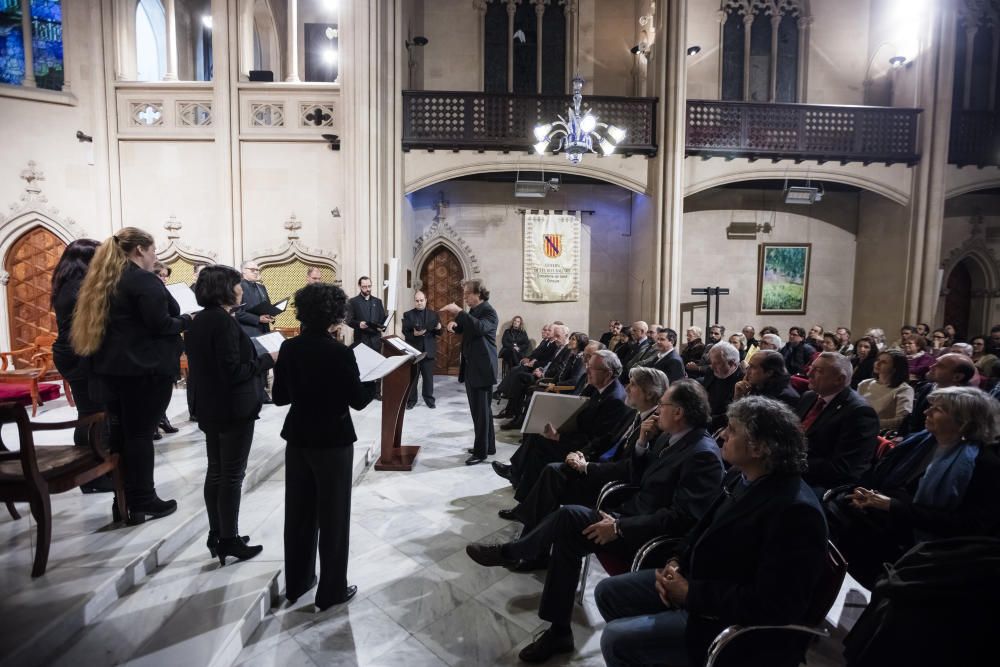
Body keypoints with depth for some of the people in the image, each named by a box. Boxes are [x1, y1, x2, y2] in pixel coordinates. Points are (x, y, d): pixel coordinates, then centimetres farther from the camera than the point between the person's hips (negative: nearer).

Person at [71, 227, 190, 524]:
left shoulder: (102, 280, 14)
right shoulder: (145, 280, -13)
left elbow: (125, 321, 16)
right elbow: (160, 325, -19)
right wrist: (187, 320, -3)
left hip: (110, 366, 8)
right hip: (144, 368, -8)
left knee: (120, 432, 12)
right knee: (140, 433, -2)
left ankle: (122, 501, 20)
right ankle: (142, 503, 7)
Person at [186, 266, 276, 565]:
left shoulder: (199, 321, 9)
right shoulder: (224, 321, -19)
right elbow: (234, 371, -23)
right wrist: (268, 359, -14)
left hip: (210, 407, 9)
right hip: (234, 409, -9)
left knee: (215, 471, 14)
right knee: (232, 475, 0)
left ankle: (216, 535, 24)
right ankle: (229, 541, 8)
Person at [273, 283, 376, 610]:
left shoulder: (288, 348, -3)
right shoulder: (340, 352, -19)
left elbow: (280, 396, 4)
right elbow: (358, 400, -14)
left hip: (298, 438, 5)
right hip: (333, 441, -5)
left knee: (298, 511, 17)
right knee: (333, 515, 8)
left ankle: (296, 582, 32)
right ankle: (332, 590, 18)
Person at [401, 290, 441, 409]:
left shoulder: (433, 314, 7)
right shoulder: (408, 315, 2)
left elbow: (439, 333, 6)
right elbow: (405, 333, -5)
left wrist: (439, 328, -17)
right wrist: (414, 334, -24)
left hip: (428, 351, 1)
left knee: (428, 377, 8)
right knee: (412, 377, 5)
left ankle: (429, 399, 21)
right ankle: (411, 400, 15)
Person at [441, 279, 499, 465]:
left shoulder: (488, 312, -14)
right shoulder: (473, 311, 14)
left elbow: (480, 327, -34)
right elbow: (466, 328, 26)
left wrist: (459, 312, -33)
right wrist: (455, 324, 3)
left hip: (482, 369, -9)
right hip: (471, 368, 9)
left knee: (481, 410, -3)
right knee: (480, 409, 16)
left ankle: (481, 451, 5)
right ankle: (488, 446, 26)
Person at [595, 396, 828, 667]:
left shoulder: (795, 512, -28)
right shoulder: (746, 479, 1)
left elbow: (770, 606, -28)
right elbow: (708, 530, 15)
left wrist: (691, 594, -23)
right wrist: (677, 562, -3)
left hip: (737, 623, -9)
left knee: (616, 639, -16)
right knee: (608, 592, 8)